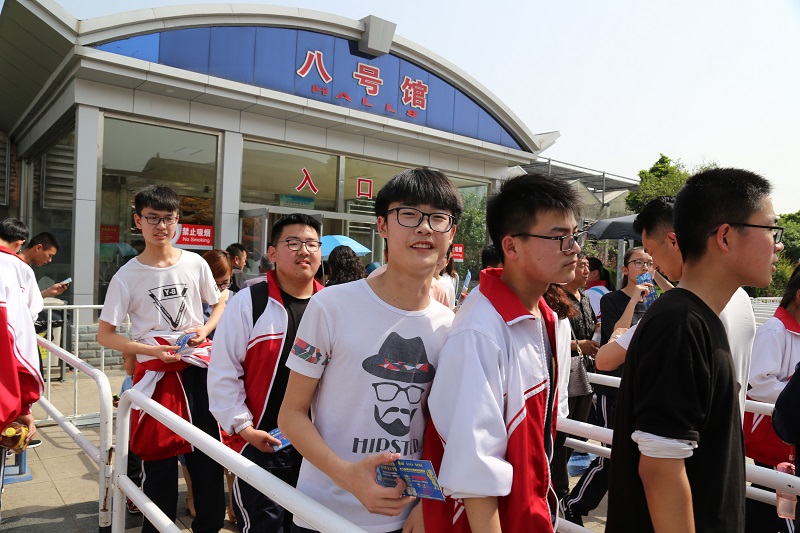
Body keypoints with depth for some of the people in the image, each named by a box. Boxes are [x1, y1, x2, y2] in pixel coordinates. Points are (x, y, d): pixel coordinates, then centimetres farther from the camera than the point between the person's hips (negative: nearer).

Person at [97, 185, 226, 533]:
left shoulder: (195, 264, 1)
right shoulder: (127, 276, -3)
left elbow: (220, 304, 16)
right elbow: (105, 334, 0)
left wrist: (205, 329, -4)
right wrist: (152, 349, -13)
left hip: (199, 368, 2)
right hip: (155, 373, -1)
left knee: (209, 459, 7)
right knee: (160, 464, 5)